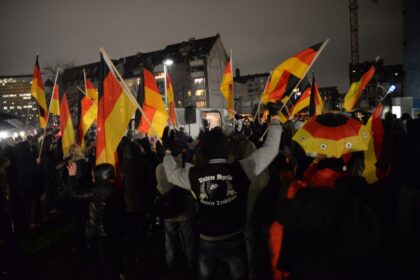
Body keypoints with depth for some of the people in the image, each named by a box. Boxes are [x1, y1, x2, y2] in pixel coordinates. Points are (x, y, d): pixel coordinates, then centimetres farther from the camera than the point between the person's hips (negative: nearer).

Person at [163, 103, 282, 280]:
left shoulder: (194, 174, -12)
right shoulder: (240, 169, -18)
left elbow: (172, 173, 9)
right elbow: (270, 149, -11)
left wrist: (168, 152, 25)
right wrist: (275, 118, 0)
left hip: (207, 241, 2)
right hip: (235, 239, -1)